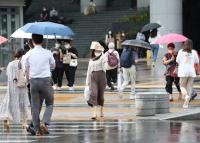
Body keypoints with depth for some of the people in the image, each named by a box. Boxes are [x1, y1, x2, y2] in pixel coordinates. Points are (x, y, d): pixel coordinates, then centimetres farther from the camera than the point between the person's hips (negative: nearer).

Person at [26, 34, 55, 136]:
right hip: (45, 80, -2)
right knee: (49, 104, 13)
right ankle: (44, 122, -9)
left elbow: (27, 71, 7)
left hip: (33, 81, 2)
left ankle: (37, 129, 7)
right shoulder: (48, 53, -2)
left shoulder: (29, 54, 2)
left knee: (35, 106, 7)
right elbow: (53, 66, 13)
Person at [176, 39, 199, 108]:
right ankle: (186, 103, 4)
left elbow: (177, 61, 2)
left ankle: (186, 96, -21)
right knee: (189, 87, 8)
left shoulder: (181, 51, -1)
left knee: (182, 86, 10)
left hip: (183, 72, -1)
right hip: (192, 72, 1)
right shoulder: (194, 52, 2)